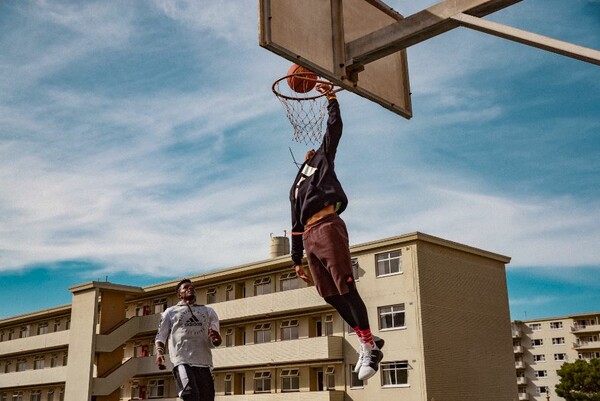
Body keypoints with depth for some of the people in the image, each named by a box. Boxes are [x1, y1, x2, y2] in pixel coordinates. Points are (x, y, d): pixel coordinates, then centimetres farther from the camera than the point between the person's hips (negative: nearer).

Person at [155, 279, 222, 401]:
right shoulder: (170, 312, 17)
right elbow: (160, 337, 13)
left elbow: (214, 342, 17)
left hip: (204, 362, 3)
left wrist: (216, 339, -9)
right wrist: (159, 353, -9)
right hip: (182, 361, -3)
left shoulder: (209, 311, 22)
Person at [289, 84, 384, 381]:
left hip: (328, 226, -7)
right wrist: (297, 259, 21)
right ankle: (366, 341, 9)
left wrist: (330, 97, 10)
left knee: (345, 288, -15)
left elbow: (334, 128, 8)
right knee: (330, 295, 1)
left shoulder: (323, 159, 20)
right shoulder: (295, 189, 33)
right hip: (309, 236, 7)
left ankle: (370, 346, -14)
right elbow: (296, 226, 27)